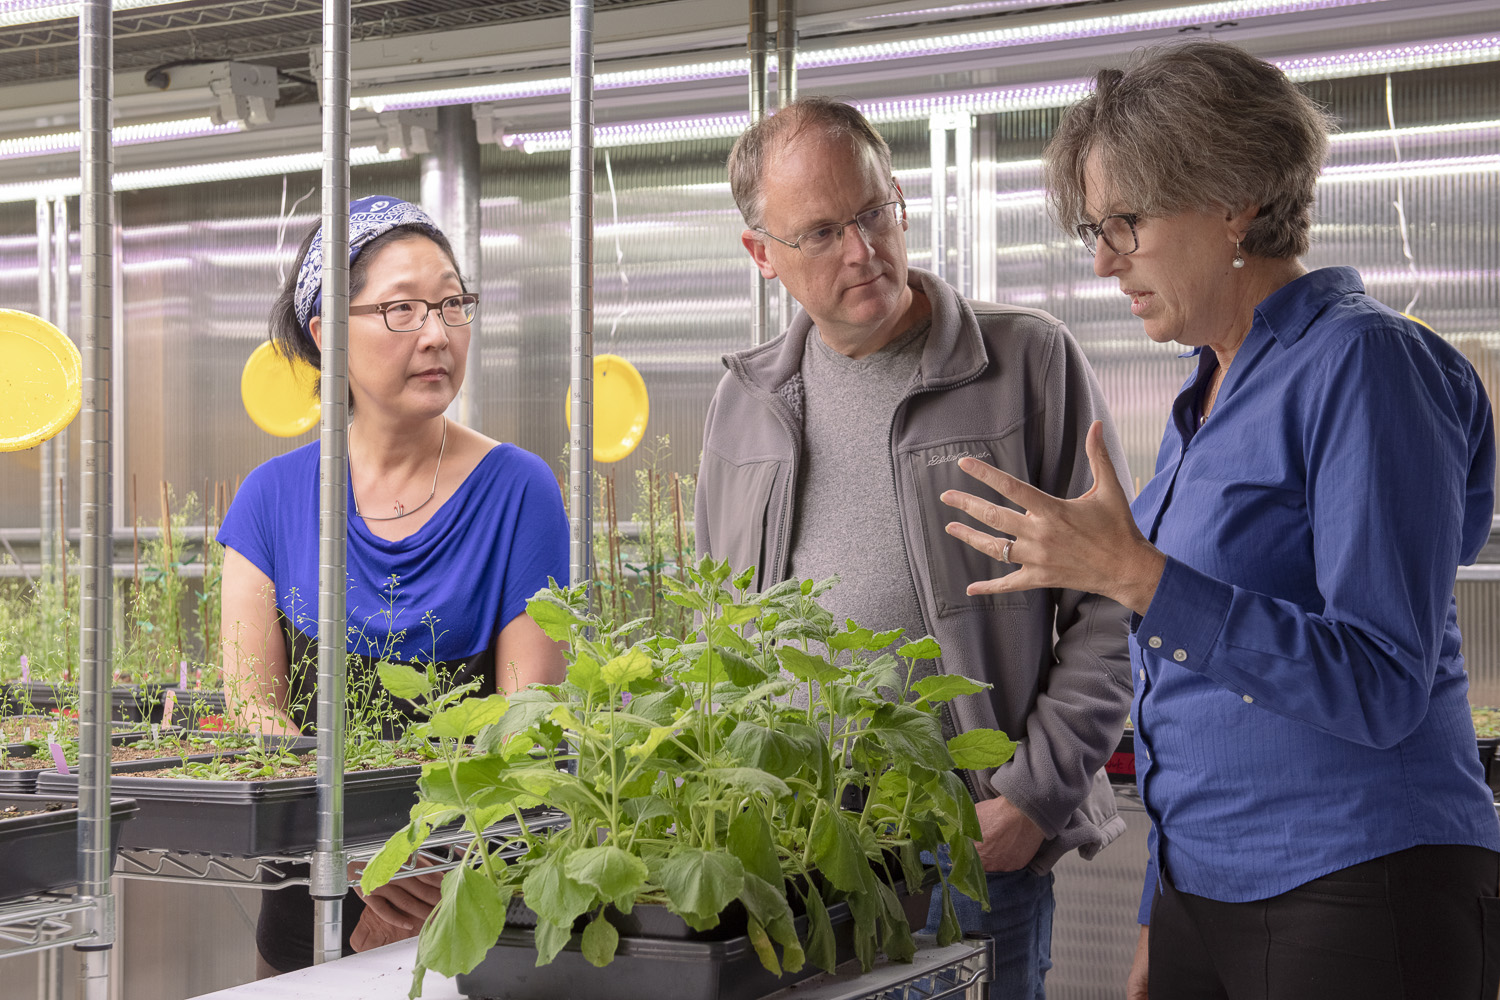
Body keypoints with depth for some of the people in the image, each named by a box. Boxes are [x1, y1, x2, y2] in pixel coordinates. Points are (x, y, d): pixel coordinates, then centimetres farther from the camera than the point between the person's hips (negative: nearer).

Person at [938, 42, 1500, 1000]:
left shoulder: (1365, 364, -13)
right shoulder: (1208, 395, 13)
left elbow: (1380, 688, -21)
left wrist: (1137, 575, -26)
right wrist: (1161, 920, 19)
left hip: (1355, 899, -8)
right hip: (1201, 895, 8)